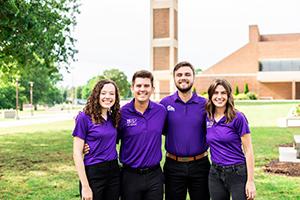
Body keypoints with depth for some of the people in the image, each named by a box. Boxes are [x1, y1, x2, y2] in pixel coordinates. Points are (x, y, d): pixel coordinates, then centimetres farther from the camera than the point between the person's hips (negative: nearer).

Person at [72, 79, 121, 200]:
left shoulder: (114, 118, 6)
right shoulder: (84, 117, -10)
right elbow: (77, 153, -12)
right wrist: (85, 186, -15)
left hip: (114, 172, 5)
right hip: (93, 173, -5)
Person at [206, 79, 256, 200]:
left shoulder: (237, 118, -10)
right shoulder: (207, 118, 4)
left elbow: (248, 150, -9)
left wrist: (250, 181, -12)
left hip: (237, 173, -4)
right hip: (215, 174, 5)